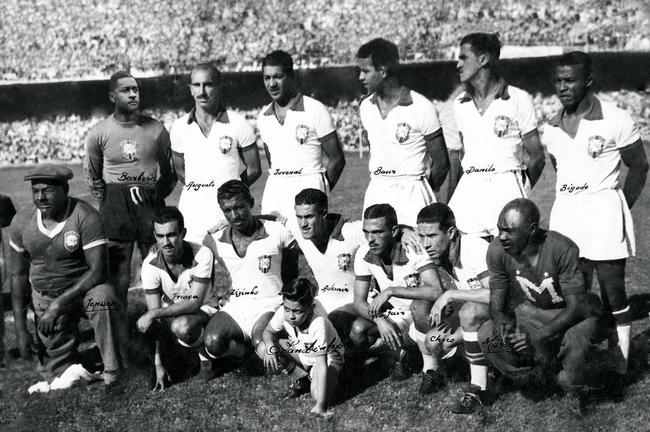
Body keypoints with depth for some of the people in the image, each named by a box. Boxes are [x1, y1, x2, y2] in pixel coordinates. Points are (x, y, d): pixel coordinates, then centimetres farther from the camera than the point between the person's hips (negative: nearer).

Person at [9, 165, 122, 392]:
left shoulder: (85, 217, -20)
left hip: (84, 288, -3)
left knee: (103, 298, -39)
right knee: (55, 374, -1)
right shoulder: (21, 222, -6)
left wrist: (59, 305, -28)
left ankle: (111, 375, -25)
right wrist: (20, 329, -1)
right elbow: (18, 275, 3)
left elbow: (97, 270, -22)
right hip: (44, 296, 3)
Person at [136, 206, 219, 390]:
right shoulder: (150, 264, -19)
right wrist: (158, 365, -21)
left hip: (203, 310, -4)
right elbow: (154, 311, -18)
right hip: (170, 311, 4)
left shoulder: (201, 255, -26)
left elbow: (195, 303, -27)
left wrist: (154, 314, -37)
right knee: (145, 326, -27)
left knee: (181, 326, -37)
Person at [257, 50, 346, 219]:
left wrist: (318, 196, -2)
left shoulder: (315, 111, -4)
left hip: (308, 186, -4)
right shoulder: (263, 117, 12)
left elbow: (337, 160, -2)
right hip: (274, 189, 5)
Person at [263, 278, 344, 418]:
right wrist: (270, 346, -30)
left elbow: (321, 364, -40)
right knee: (262, 349, -21)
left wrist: (320, 406, -42)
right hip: (300, 350, 5)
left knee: (319, 394, -32)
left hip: (328, 355, -5)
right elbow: (269, 331, -5)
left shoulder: (319, 323, -40)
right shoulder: (283, 312, -27)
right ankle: (305, 375, -2)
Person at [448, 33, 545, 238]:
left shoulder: (519, 99, -1)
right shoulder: (460, 104, 12)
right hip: (469, 190, 4)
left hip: (507, 190, -3)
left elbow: (537, 158, 3)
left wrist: (520, 191, 10)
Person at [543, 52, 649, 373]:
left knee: (613, 292, -2)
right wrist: (571, 203, 11)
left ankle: (620, 365, 7)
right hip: (564, 212, 5)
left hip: (604, 208, -5)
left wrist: (621, 209, -2)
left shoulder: (616, 121, -7)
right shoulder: (551, 129, 8)